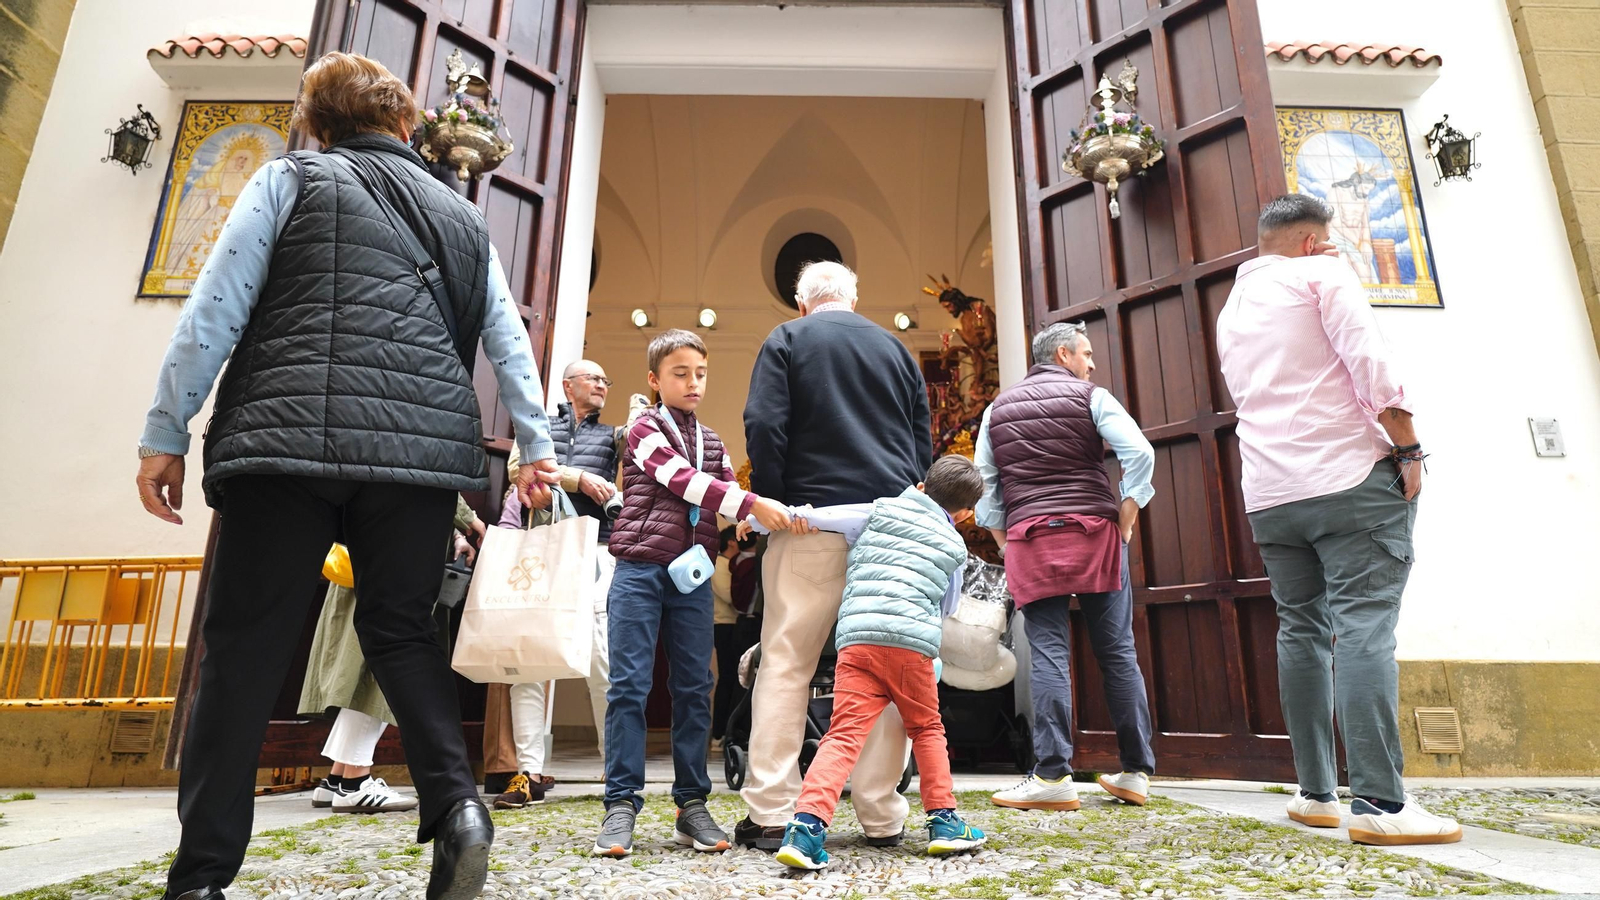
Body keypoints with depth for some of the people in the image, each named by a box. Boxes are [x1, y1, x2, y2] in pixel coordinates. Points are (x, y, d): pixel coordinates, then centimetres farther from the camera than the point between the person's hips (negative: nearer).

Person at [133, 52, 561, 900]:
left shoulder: (288, 180, 12)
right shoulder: (462, 216, 20)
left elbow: (214, 309, 3)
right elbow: (509, 343, 13)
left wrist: (166, 432, 5)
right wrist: (535, 446, 12)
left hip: (289, 439, -2)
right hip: (422, 449, 3)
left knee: (246, 644, 4)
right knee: (401, 630, 12)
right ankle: (456, 801, -6)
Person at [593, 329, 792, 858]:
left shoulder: (712, 442, 20)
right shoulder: (645, 429, 1)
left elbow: (730, 500, 15)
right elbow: (684, 481, -15)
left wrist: (777, 515, -6)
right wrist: (753, 504, -24)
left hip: (692, 576, 5)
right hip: (640, 570, -4)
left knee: (694, 689, 4)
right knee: (629, 686, -4)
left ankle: (692, 805, 11)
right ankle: (621, 805, 4)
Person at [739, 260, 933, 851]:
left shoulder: (786, 341, 7)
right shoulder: (895, 348, 19)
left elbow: (764, 426, -6)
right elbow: (923, 441, 18)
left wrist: (770, 504, -2)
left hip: (816, 518, -3)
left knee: (786, 664, 1)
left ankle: (771, 815, 1)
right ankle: (882, 817, 11)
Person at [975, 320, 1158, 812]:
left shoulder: (998, 408, 14)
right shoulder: (1091, 397, 5)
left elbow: (984, 485, 11)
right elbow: (1139, 453, -8)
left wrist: (1006, 542, 14)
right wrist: (1125, 523, -2)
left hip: (1029, 539, 2)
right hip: (1094, 531, -1)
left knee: (1048, 655, -1)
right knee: (1117, 651, 6)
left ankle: (1052, 776, -5)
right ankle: (1136, 772, 13)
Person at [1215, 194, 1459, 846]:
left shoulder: (1230, 310, 22)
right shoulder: (1321, 273, 3)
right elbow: (1370, 360, -9)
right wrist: (1408, 449, -7)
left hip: (1269, 494, 6)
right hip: (1351, 477, -6)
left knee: (1302, 631, 7)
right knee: (1363, 629, -9)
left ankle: (1316, 794, 9)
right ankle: (1379, 803, -11)